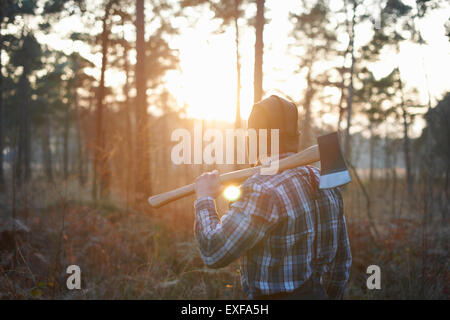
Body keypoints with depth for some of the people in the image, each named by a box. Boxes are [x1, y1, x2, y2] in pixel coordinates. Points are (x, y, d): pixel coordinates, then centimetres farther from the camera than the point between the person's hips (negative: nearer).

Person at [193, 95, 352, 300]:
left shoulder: (263, 191, -22)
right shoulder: (324, 184, 3)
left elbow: (214, 253, -22)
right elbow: (341, 259, 11)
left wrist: (204, 200, -7)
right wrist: (330, 296, 25)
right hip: (317, 293, 8)